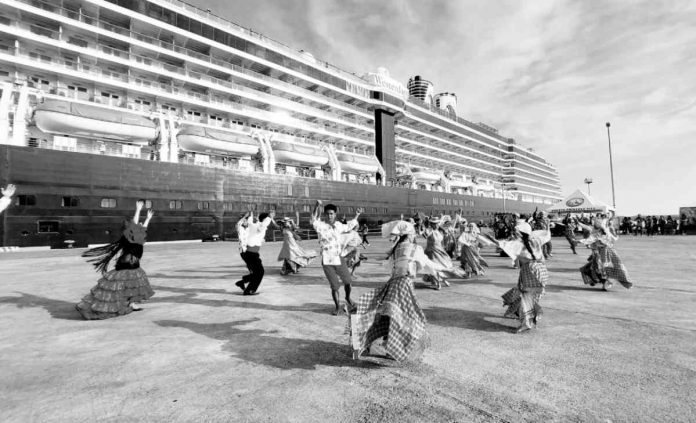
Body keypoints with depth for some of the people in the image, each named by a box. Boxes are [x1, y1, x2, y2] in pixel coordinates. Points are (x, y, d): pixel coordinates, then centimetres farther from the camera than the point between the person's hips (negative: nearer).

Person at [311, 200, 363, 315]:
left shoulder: (339, 225, 4)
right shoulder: (321, 226, -11)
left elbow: (349, 227, 25)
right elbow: (313, 221, -33)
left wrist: (357, 215, 27)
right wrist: (317, 206, -47)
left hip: (340, 259, 4)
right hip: (328, 262, -4)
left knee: (347, 281, 14)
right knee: (334, 286, 4)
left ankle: (348, 298, 44)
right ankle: (338, 307, 25)